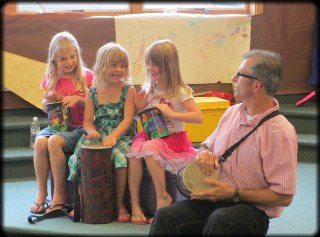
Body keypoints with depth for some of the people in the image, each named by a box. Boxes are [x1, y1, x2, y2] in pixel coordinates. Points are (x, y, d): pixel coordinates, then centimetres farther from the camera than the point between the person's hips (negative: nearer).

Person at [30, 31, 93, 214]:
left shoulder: (86, 76, 2)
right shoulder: (51, 78, 13)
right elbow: (45, 108, 20)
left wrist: (78, 99, -17)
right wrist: (48, 101, -3)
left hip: (78, 127, -4)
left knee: (54, 141, -32)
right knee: (40, 141, -28)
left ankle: (59, 194, -20)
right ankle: (41, 193, -16)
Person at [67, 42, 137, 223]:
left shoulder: (128, 90, 0)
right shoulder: (92, 93, 8)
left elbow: (128, 118, -10)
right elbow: (88, 121, 6)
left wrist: (113, 136, -26)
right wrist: (92, 132, -18)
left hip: (122, 137, -3)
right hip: (98, 137, 3)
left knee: (119, 155, -33)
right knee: (82, 153, -23)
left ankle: (120, 203, -16)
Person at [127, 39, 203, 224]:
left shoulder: (180, 91, -7)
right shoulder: (149, 89, 9)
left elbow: (198, 117, -16)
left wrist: (172, 113, -22)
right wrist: (139, 108, -3)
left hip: (173, 138, -5)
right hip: (151, 134, 5)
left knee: (150, 149, -34)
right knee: (134, 150, -26)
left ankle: (163, 197, -19)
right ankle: (135, 204, -23)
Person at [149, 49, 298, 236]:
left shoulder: (280, 133, -15)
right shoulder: (232, 112, 9)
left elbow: (283, 196, -14)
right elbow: (207, 146, 24)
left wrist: (234, 193, -15)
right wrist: (205, 154, -1)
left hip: (253, 210, -6)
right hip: (216, 199, 6)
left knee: (219, 219, -39)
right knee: (166, 215, -20)